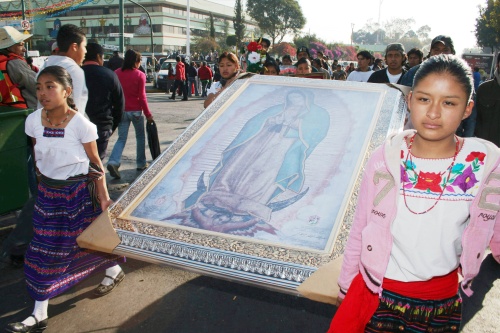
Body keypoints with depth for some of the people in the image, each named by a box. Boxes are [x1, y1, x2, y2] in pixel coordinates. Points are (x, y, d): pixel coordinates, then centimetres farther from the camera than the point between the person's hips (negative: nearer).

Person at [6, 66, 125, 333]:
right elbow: (38, 156, 10)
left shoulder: (80, 124, -18)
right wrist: (43, 181, 14)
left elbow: (94, 161, -10)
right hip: (48, 191, 5)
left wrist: (103, 195, -11)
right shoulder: (33, 121, -5)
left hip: (79, 190, -4)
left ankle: (114, 270, 44)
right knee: (44, 249, 7)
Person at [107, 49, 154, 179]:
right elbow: (142, 97, -11)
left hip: (121, 111, 3)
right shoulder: (140, 75, -9)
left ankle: (113, 162, -15)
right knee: (140, 137, 16)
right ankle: (141, 163, 23)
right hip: (136, 111, -3)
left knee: (121, 138, 6)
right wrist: (148, 114, -4)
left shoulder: (117, 73, 3)